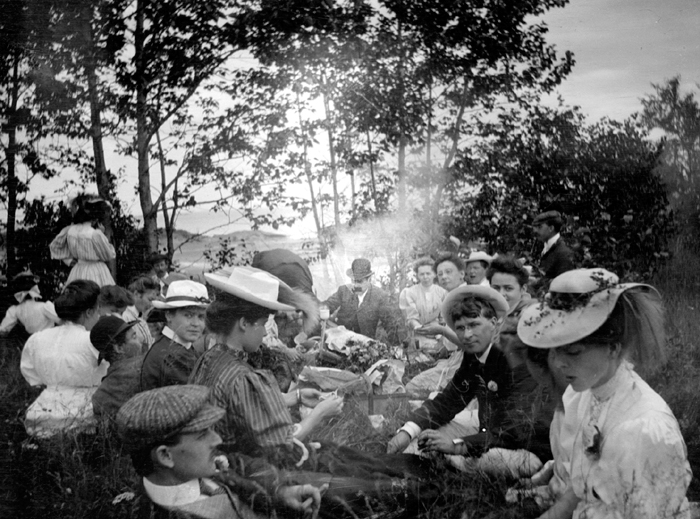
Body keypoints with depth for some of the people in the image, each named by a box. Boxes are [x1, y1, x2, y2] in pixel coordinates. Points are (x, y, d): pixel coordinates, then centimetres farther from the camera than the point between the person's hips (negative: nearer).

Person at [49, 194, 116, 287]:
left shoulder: (70, 230, -1)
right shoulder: (96, 234, -20)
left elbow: (54, 246, 14)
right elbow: (110, 255, -7)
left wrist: (69, 260, 17)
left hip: (77, 271, 7)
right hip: (96, 273, -7)